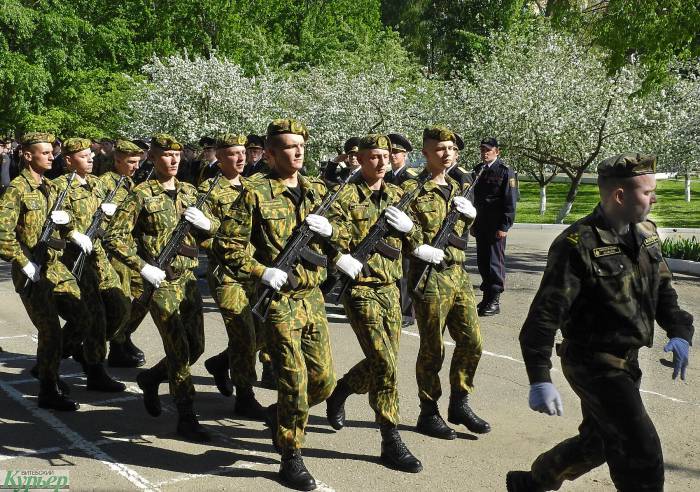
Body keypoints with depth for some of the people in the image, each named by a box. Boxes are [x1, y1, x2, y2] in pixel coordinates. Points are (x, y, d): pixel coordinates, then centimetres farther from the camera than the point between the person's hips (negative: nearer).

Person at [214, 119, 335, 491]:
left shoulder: (317, 190, 10)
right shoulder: (257, 194, -7)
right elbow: (226, 244, -7)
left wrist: (329, 231, -5)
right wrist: (262, 272, -17)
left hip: (313, 297, 6)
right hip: (279, 299, -6)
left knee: (324, 380, 10)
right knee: (295, 381, -5)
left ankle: (279, 414, 37)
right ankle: (291, 459, 13)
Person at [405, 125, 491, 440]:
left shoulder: (456, 187, 15)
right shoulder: (413, 188, -7)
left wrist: (471, 214, 6)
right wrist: (418, 249, -24)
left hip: (458, 274, 7)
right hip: (429, 277, -7)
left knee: (472, 341, 8)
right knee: (432, 349, 1)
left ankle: (459, 404, 25)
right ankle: (428, 414, 15)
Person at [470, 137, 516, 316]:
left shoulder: (505, 172, -7)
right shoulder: (478, 170, 13)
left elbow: (510, 202, -10)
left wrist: (504, 227, -15)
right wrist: (472, 224, 16)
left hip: (496, 227, -6)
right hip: (480, 226, 6)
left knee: (495, 262, -3)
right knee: (482, 261, 10)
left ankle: (494, 301, 4)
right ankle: (487, 296, 21)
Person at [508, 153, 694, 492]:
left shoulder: (646, 233, 4)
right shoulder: (577, 245, -22)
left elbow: (663, 288, 15)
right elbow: (545, 314, -24)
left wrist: (679, 331, -4)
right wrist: (539, 379, -30)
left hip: (626, 361, 9)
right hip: (593, 363, -9)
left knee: (599, 441, 22)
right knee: (643, 453, -9)